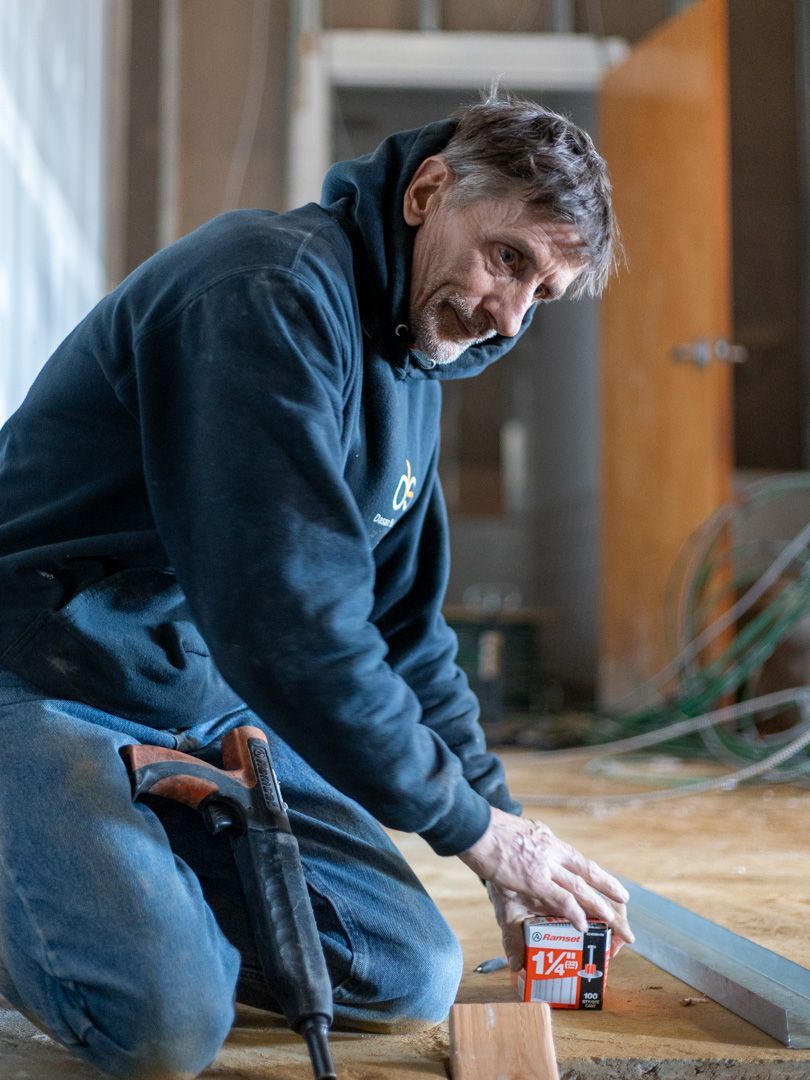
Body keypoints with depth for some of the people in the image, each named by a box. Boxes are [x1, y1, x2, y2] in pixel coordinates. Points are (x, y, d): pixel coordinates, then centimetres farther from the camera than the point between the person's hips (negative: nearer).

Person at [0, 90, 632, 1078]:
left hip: (217, 714, 9)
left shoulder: (413, 370, 10)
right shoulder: (272, 291, -21)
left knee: (415, 980, -2)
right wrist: (473, 824, -18)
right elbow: (287, 616, -28)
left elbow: (403, 629, 16)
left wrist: (503, 820, 8)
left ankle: (148, 889, 13)